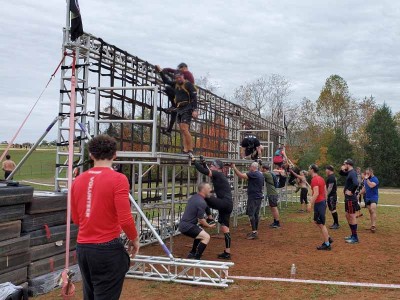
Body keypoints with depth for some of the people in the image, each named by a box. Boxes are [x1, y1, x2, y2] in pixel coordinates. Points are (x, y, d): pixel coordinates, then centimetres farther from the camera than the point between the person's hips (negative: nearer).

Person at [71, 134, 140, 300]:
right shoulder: (118, 179, -12)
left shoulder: (78, 180, 6)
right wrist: (134, 239, 1)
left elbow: (76, 218, 14)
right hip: (108, 248, -6)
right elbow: (125, 219, -16)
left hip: (82, 247, 6)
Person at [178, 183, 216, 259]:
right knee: (206, 237, -18)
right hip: (187, 226, -10)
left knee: (200, 233, 30)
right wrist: (209, 226, 1)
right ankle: (196, 259, -19)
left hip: (183, 224, 10)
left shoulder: (194, 197, 11)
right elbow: (201, 220, -16)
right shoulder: (202, 202, -19)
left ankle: (192, 253, 34)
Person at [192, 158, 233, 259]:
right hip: (227, 205, 10)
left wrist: (194, 161, -10)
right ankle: (227, 252, 14)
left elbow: (204, 171, -18)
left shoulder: (218, 174, -8)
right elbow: (208, 172, 32)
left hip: (224, 203, -10)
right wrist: (203, 163, 21)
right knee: (225, 228, 11)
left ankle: (210, 218, -3)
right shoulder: (219, 176, 18)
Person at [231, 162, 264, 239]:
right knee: (256, 214, 12)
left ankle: (254, 232, -9)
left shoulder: (253, 174, -16)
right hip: (259, 197, 9)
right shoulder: (261, 174, 14)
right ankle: (255, 231, 17)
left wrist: (234, 167, -16)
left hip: (253, 197, -9)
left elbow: (241, 175, -23)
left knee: (251, 214, -7)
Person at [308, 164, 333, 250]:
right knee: (316, 221, 20)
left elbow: (316, 193, -25)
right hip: (323, 202, 10)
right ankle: (328, 238, 22)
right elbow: (325, 191, 17)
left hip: (318, 203, -10)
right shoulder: (321, 178, 12)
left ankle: (327, 244, 4)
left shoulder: (314, 180, -17)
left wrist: (310, 204, -24)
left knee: (321, 224, -2)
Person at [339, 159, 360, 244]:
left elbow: (356, 183, -35)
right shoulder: (349, 172, 11)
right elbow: (341, 173, 30)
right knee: (348, 216, 17)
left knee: (352, 216, -5)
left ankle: (355, 238, 2)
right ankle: (353, 235, 26)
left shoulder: (352, 173, -18)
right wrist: (342, 169, 8)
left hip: (351, 199, -10)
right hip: (348, 198, 10)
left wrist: (351, 191, -21)